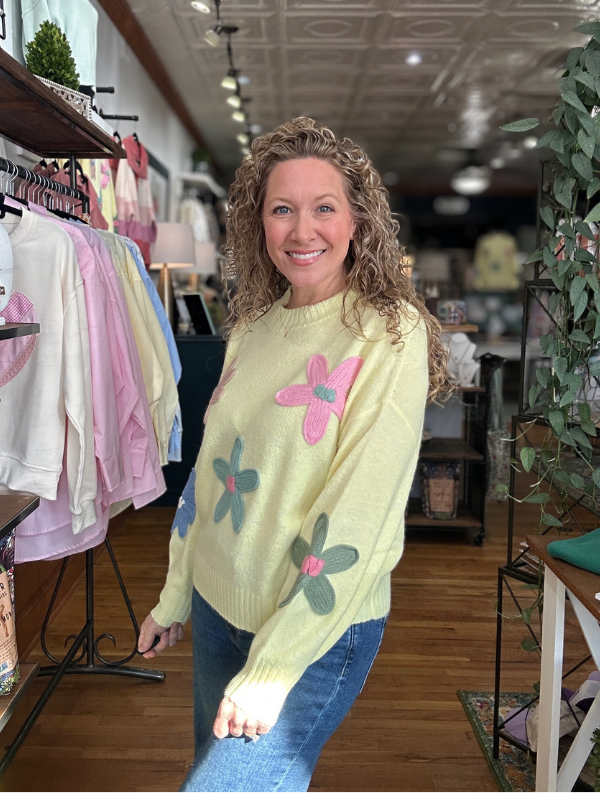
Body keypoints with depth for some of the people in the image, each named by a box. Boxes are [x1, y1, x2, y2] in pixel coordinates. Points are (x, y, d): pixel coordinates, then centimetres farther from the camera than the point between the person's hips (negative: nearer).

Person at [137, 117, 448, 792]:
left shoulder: (391, 333, -17)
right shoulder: (252, 328, 2)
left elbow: (361, 516, -21)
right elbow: (211, 469, 8)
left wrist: (274, 668, -19)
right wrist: (174, 597, 13)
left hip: (321, 632, -6)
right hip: (219, 609, 6)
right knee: (216, 761, 22)